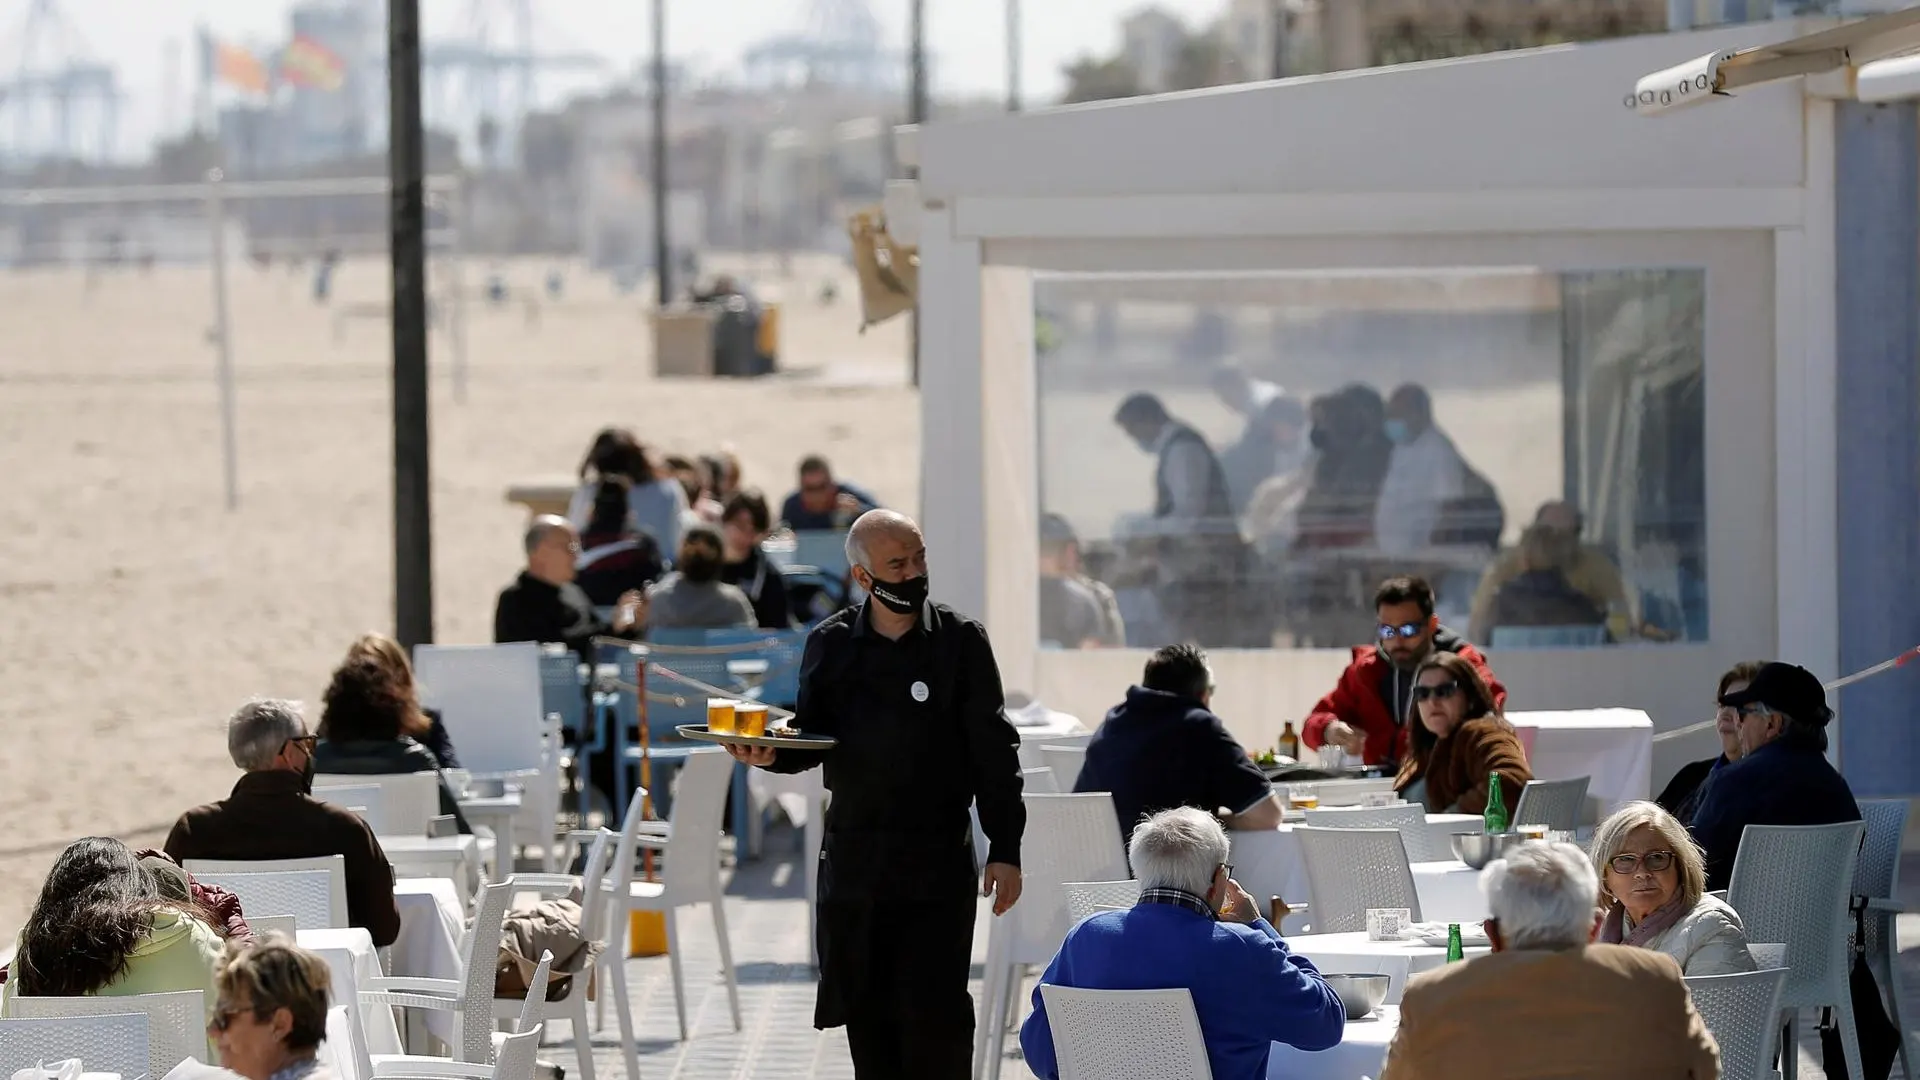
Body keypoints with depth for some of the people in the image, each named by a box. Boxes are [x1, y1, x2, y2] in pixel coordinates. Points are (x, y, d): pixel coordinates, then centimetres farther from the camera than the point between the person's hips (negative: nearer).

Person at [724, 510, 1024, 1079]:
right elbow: (810, 737, 10)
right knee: (865, 1008, 6)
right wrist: (770, 753, -13)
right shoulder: (831, 644, 6)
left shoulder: (960, 640, 0)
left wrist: (1005, 849, -4)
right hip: (854, 856, 3)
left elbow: (994, 751, 0)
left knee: (934, 1006, -8)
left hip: (938, 856, -3)